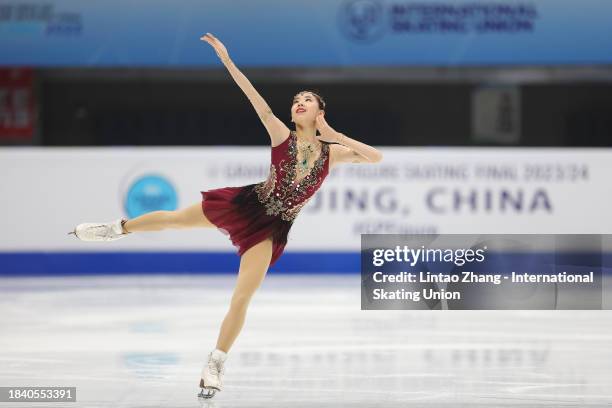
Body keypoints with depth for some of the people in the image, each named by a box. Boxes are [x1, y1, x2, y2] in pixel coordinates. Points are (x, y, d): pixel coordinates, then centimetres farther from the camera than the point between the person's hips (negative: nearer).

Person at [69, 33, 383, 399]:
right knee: (172, 218, 14)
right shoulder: (282, 137, -10)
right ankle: (118, 229, 43)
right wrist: (227, 60, -29)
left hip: (271, 228, 0)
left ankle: (215, 366, 6)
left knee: (242, 298, -7)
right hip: (246, 204, 0)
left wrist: (335, 135, -18)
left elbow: (377, 157, -13)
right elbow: (258, 101, -19)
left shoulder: (331, 153, -6)